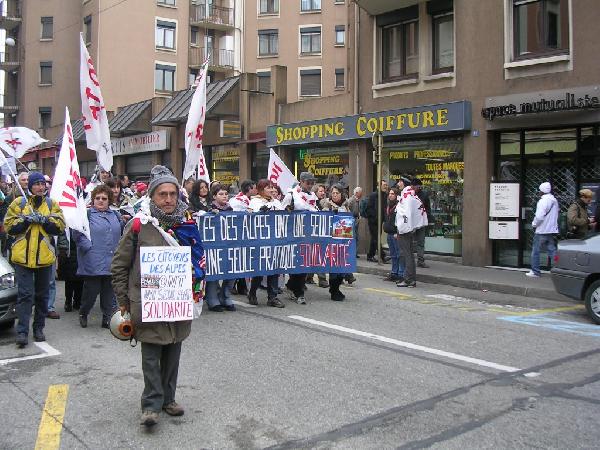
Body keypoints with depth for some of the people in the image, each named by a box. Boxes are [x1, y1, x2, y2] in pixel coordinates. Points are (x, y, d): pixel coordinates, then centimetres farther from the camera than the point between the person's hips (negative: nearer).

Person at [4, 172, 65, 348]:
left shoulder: (52, 204, 7)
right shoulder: (19, 203, 4)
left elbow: (60, 227, -2)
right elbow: (9, 226, -1)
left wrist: (44, 219, -15)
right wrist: (26, 219, -14)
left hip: (44, 257, 2)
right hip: (23, 256, -2)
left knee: (42, 294, 11)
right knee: (25, 294, -5)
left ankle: (39, 328, 23)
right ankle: (22, 331, -3)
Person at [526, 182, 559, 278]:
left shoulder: (543, 201, -16)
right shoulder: (554, 200, 10)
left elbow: (539, 216, -22)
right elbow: (556, 215, 18)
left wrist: (534, 224, -6)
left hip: (542, 231, -7)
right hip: (552, 230, 7)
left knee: (535, 251, 5)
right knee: (552, 251, 7)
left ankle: (535, 271, 9)